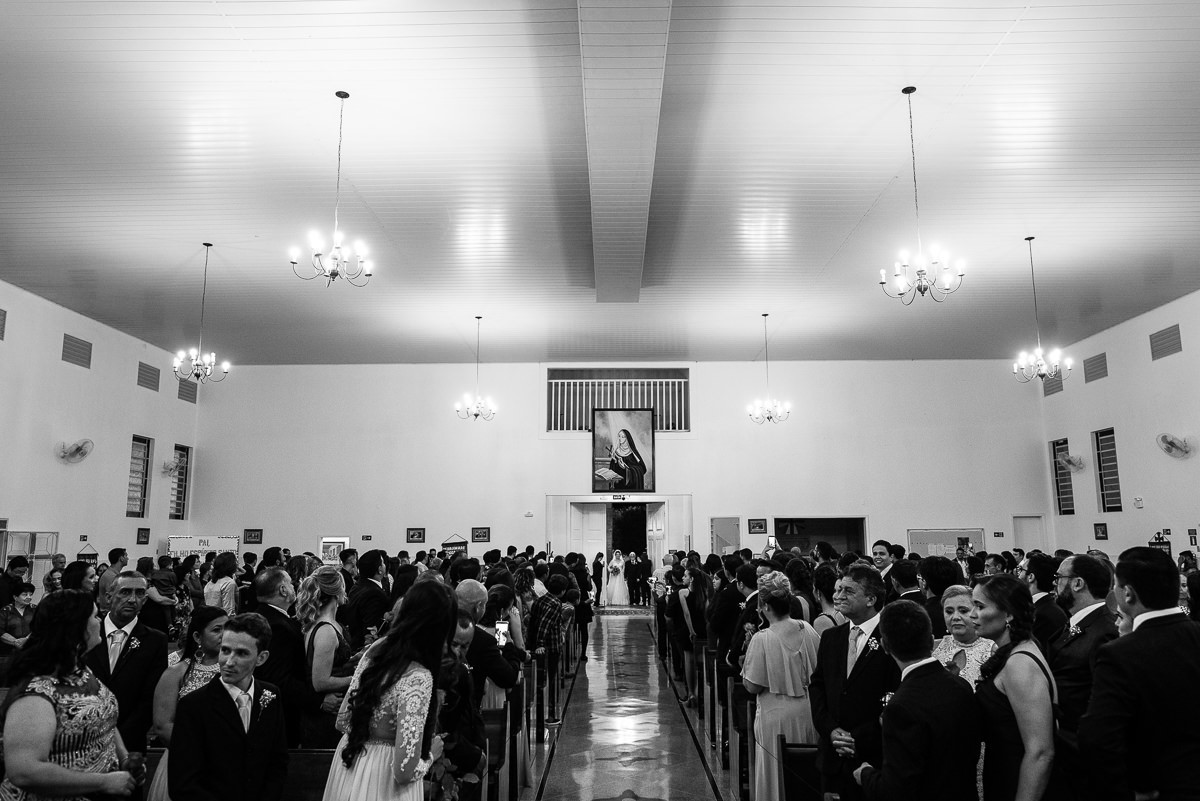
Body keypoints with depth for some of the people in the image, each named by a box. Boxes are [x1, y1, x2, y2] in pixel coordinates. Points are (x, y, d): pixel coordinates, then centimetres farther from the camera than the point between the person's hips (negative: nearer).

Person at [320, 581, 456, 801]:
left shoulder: (377, 648, -6)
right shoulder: (418, 678, -27)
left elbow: (343, 722, 5)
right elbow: (405, 770, -26)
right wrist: (430, 754, -6)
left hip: (349, 765, 7)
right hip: (381, 781, -7)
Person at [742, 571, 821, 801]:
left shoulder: (761, 639, -20)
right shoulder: (809, 630, -6)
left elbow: (752, 686, -14)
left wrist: (746, 655, -3)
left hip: (777, 716, -5)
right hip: (808, 712, 5)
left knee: (777, 777, 12)